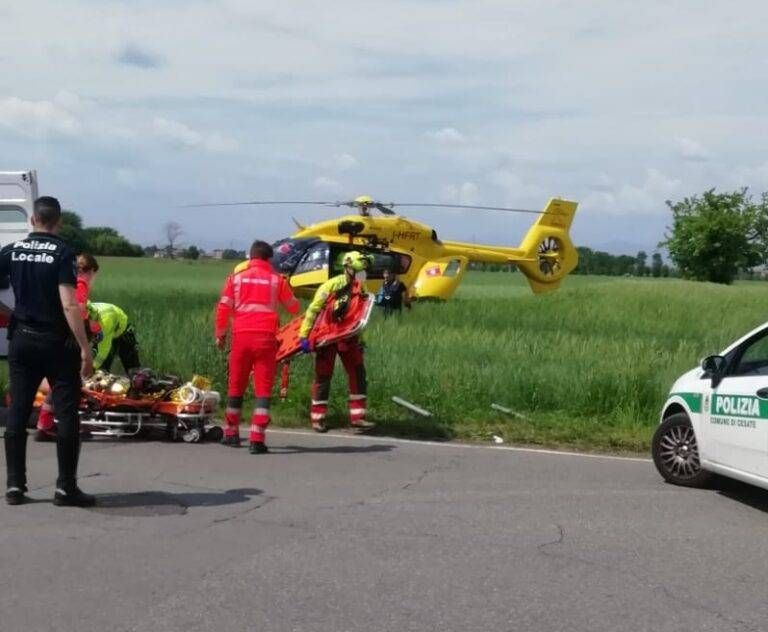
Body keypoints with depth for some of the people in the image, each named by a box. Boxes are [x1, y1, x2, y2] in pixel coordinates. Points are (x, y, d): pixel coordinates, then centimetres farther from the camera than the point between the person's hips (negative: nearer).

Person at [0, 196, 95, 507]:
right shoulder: (62, 253, -11)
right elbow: (69, 305, -19)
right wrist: (85, 348, -19)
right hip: (56, 342, -4)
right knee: (67, 413, 1)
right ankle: (66, 487, 1)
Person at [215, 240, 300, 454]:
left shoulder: (236, 277, 8)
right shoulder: (276, 279, 5)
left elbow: (223, 307, 5)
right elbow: (293, 308, 15)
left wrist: (220, 334, 15)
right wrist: (284, 289, 33)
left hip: (241, 336, 2)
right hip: (265, 337, -2)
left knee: (236, 386, 15)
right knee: (263, 388, -1)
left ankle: (231, 434, 28)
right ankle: (257, 439, -10)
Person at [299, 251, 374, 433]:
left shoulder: (361, 289, 3)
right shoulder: (332, 286, -15)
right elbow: (313, 310, -14)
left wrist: (359, 338, 14)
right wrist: (304, 336, -18)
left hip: (348, 337, 5)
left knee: (358, 374, -1)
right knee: (323, 377, 2)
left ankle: (357, 417, 4)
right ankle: (317, 418, 12)